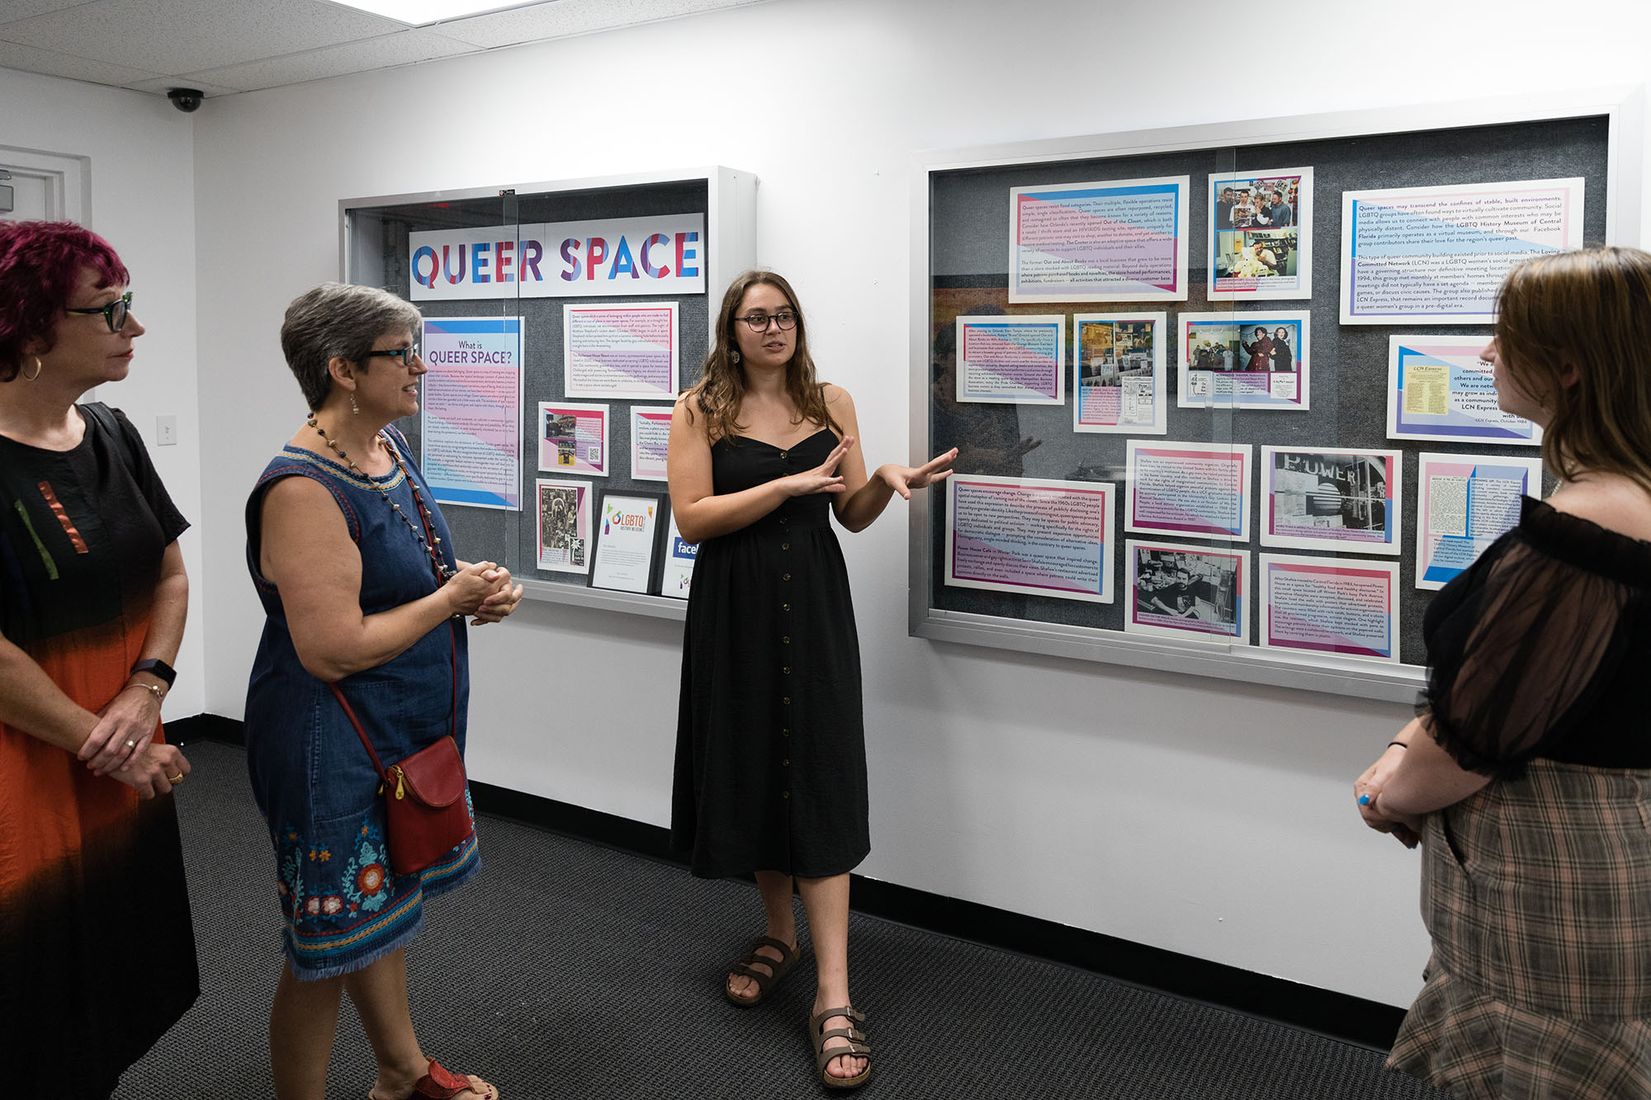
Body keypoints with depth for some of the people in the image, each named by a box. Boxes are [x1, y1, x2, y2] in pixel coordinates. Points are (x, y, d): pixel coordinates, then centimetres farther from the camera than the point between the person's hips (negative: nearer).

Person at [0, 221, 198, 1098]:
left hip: (129, 774, 7)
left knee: (120, 1001, 20)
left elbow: (170, 574, 8)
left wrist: (146, 693, -7)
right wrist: (104, 746, -15)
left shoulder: (112, 436, 5)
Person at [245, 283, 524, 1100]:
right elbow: (333, 650, -29)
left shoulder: (388, 444, 4)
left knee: (382, 910, 25)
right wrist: (452, 599, -18)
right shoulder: (304, 490, -25)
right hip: (335, 750, -10)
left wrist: (475, 581, -1)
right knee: (328, 950, 6)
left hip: (405, 734, 10)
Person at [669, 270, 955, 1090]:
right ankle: (779, 931, 32)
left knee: (819, 780, -5)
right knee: (752, 769, 8)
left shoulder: (831, 402, 7)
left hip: (813, 606, 0)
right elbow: (692, 518, -11)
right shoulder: (701, 409, 0)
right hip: (735, 610, 0)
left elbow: (852, 517, 9)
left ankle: (834, 997, -5)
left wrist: (887, 481, -12)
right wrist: (789, 485, -17)